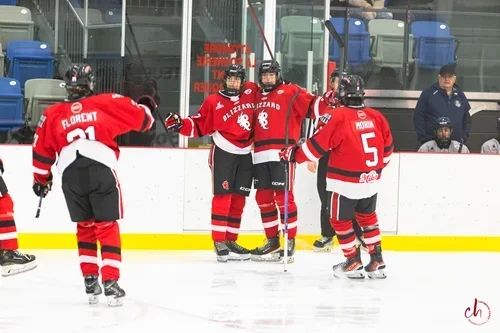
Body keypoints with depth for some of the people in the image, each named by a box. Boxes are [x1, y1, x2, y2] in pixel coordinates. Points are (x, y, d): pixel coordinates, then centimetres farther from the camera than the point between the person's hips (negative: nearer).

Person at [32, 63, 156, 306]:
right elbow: (141, 118, 15)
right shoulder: (108, 103, 12)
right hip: (102, 170, -2)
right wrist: (147, 107, 39)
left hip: (70, 174, 2)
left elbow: (42, 150, 20)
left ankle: (90, 280, 16)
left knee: (85, 226, 20)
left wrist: (41, 179, 34)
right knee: (107, 226, 6)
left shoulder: (52, 114, 19)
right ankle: (110, 282, -3)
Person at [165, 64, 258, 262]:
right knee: (223, 196, -9)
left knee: (238, 199, 7)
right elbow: (199, 127, -5)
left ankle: (230, 240, 14)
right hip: (223, 153, -5)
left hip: (245, 155, 5)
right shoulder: (214, 102, -5)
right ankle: (219, 241, -9)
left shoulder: (251, 92, 4)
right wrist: (180, 125, -18)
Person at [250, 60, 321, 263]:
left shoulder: (290, 93, -1)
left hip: (281, 154, -7)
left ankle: (290, 242, -3)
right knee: (263, 198, 9)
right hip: (260, 155, 7)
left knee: (283, 197, -9)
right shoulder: (257, 96, 20)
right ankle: (272, 241, 18)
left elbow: (311, 106, -12)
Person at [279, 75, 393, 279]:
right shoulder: (376, 117, 0)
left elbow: (318, 145, -14)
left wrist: (294, 154, -1)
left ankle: (353, 262, 14)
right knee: (367, 217, 23)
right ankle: (377, 261, 23)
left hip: (345, 182, -6)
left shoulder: (338, 117, -16)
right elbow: (386, 148, 9)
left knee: (340, 220, 12)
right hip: (371, 180, 6)